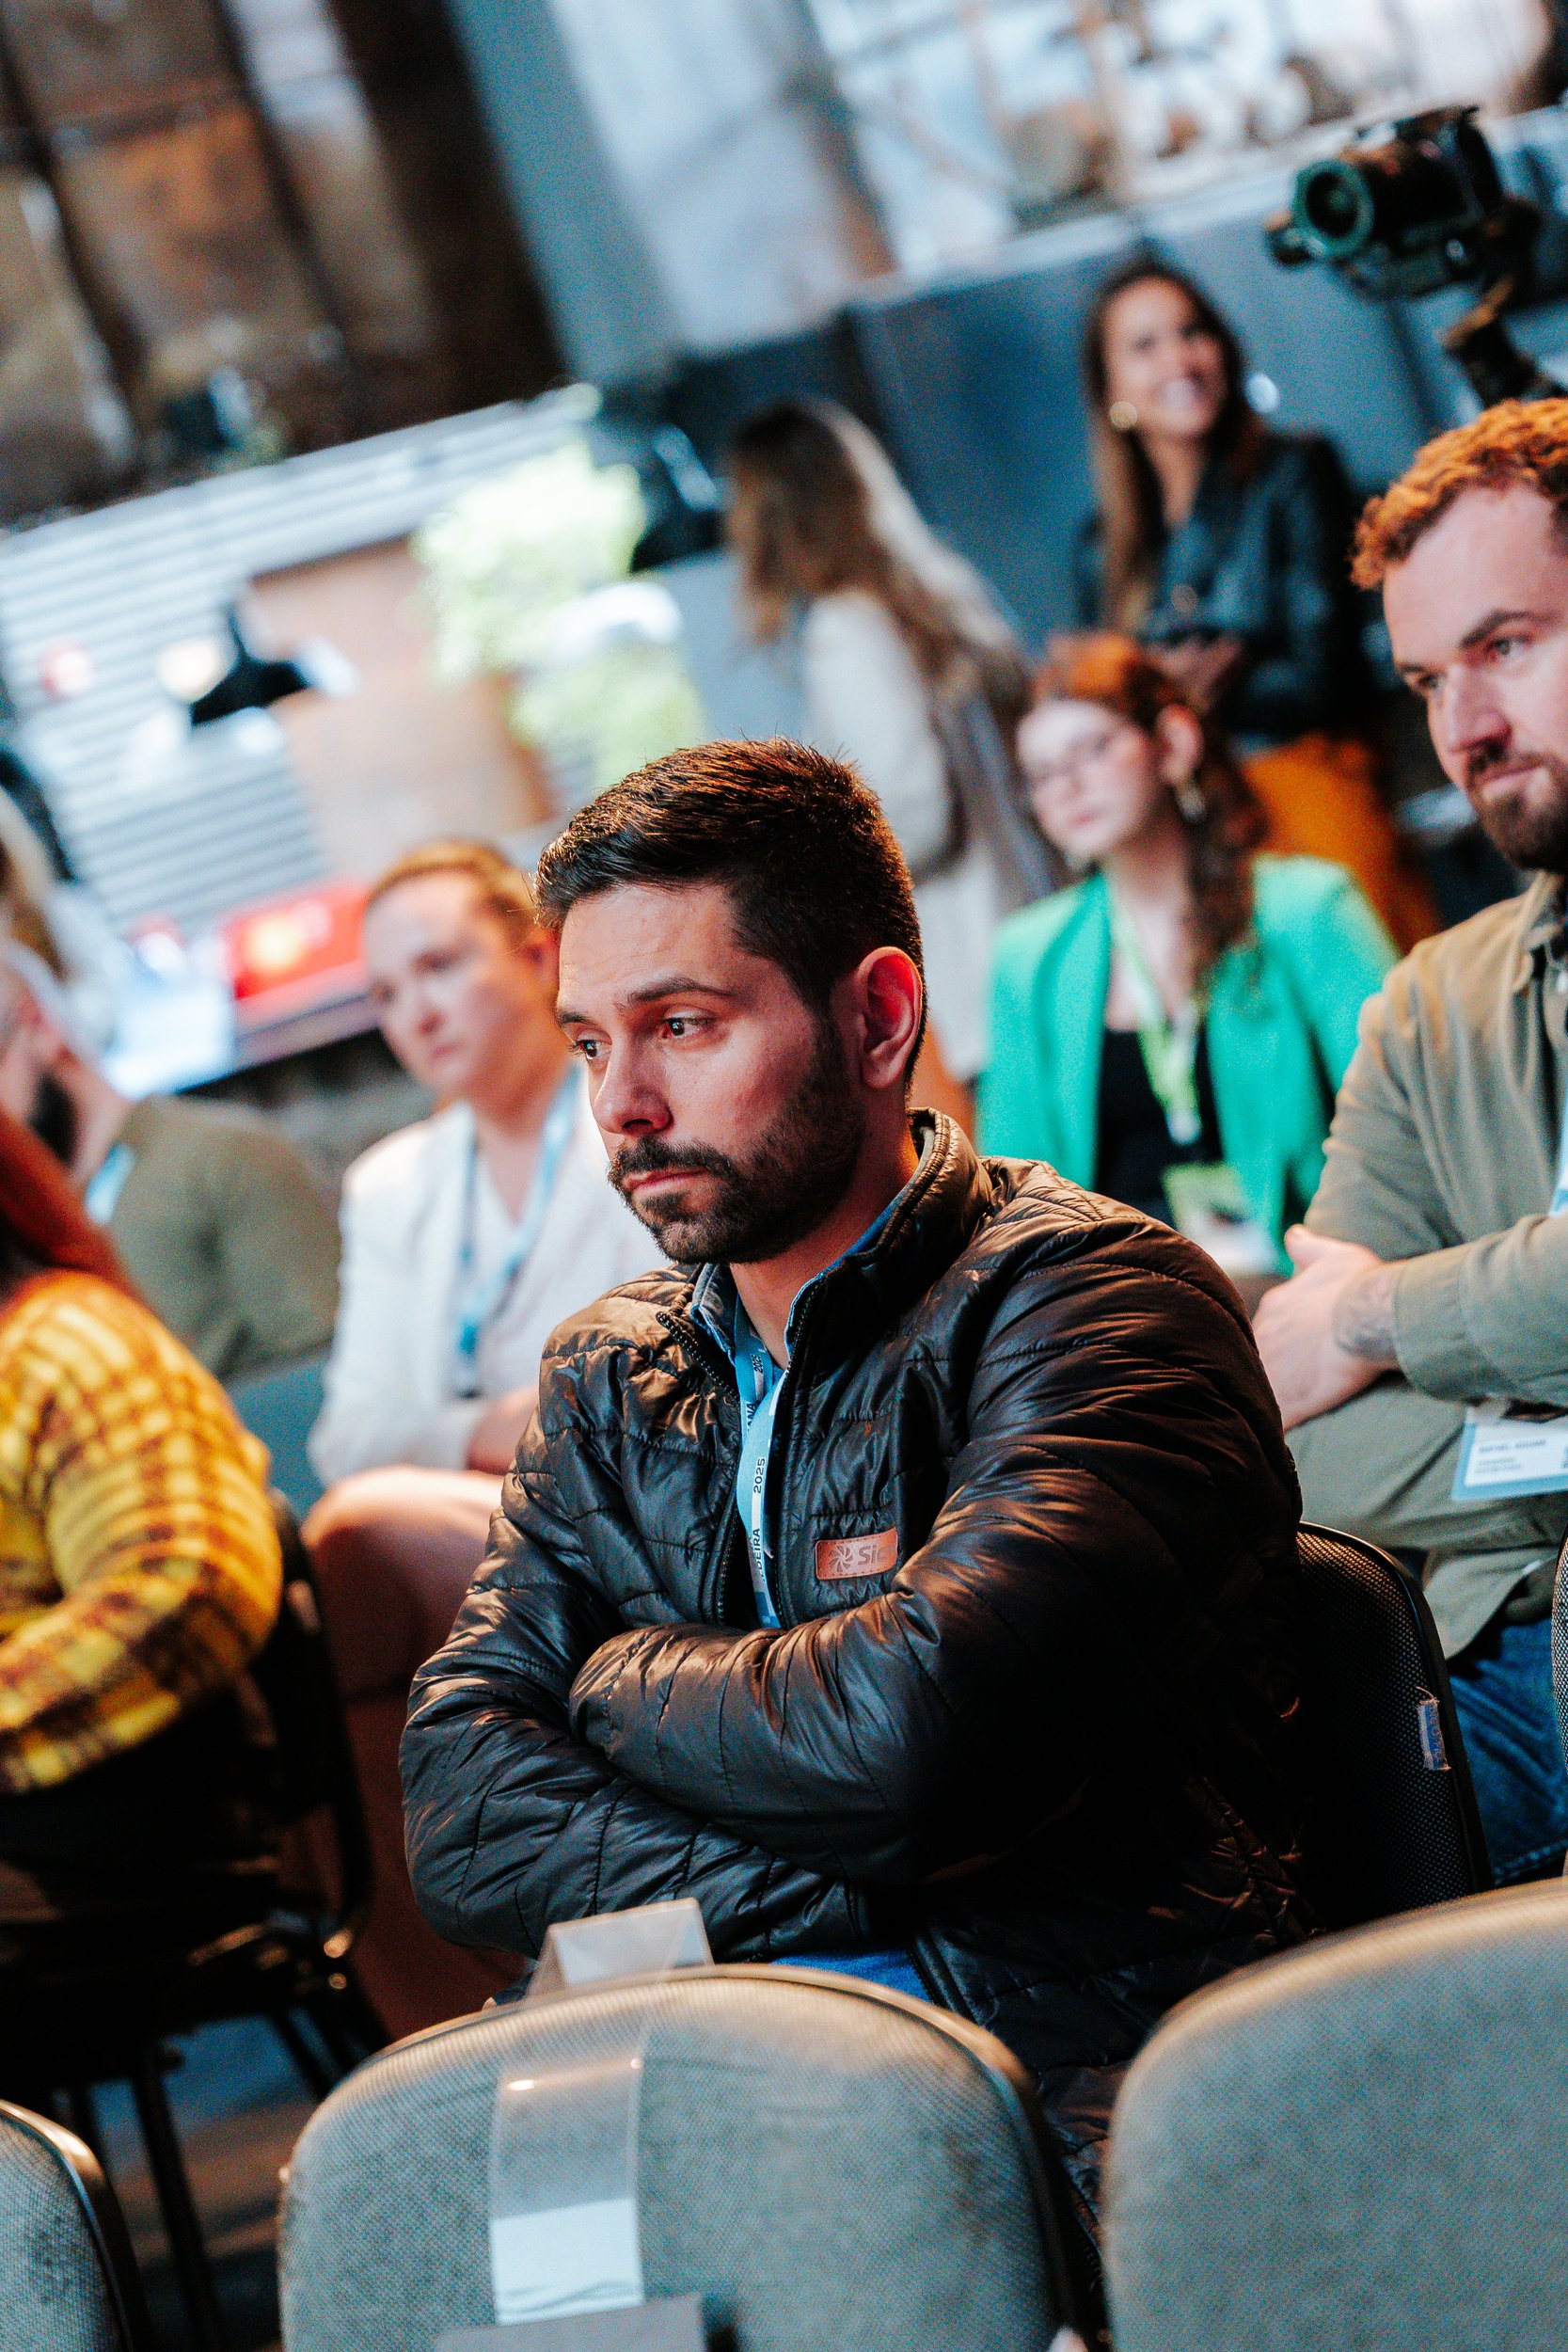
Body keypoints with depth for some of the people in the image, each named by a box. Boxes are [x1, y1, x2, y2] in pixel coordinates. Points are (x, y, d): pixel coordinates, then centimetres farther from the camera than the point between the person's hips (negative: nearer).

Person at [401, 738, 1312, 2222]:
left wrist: (624, 1682, 2)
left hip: (1087, 2093, -5)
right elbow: (462, 1818, 5)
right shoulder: (606, 1383, 17)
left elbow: (906, 1733, -19)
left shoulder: (1092, 1294, -4)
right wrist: (838, 1918, -11)